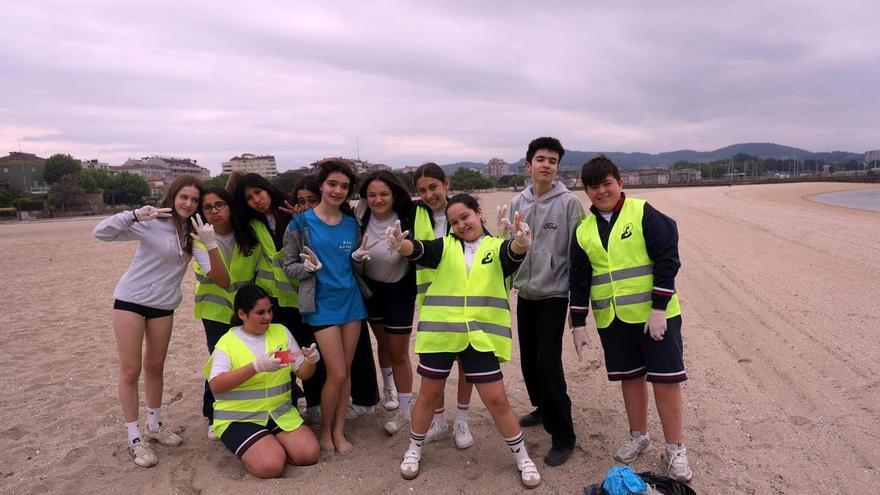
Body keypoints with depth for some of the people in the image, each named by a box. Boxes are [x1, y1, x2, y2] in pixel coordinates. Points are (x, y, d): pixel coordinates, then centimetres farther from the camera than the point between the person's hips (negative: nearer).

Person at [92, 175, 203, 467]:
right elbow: (101, 232, -21)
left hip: (164, 305, 5)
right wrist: (134, 215, -35)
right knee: (130, 371, 1)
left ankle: (154, 426, 31)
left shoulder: (192, 230, 1)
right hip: (131, 300, -5)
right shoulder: (151, 222, -15)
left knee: (155, 367, 16)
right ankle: (134, 439, 12)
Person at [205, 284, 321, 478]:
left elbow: (302, 373, 8)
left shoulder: (281, 332, 5)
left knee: (309, 454, -14)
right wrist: (257, 366, -31)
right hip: (239, 418, -4)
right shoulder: (227, 342, -7)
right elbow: (216, 386, -20)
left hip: (280, 412, 4)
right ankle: (254, 448, 8)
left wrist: (310, 361, -17)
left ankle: (270, 442, 12)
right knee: (271, 466, -24)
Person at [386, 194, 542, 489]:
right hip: (440, 333, 1)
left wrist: (522, 242, -44)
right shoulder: (445, 246, 5)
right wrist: (399, 244, -37)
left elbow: (513, 253, -19)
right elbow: (418, 250, -14)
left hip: (480, 336, -1)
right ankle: (414, 450, 36)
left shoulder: (496, 247, 3)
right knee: (429, 395, 14)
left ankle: (523, 459, 24)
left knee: (497, 400, 4)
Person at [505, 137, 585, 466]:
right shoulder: (517, 203, 5)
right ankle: (543, 408, 38)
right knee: (529, 359, 15)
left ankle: (562, 436, 3)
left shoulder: (568, 202, -9)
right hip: (525, 294, 6)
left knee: (549, 363, -9)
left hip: (553, 294, -5)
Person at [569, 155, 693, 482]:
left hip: (654, 314, -4)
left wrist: (658, 309, -15)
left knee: (665, 378, 1)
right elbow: (578, 280, 10)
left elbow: (667, 260, -11)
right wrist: (578, 325, 9)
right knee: (630, 377, 14)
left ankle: (675, 448, 15)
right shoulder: (584, 230, 6)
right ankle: (638, 436, 32)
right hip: (611, 319, 4)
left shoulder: (644, 213, -7)